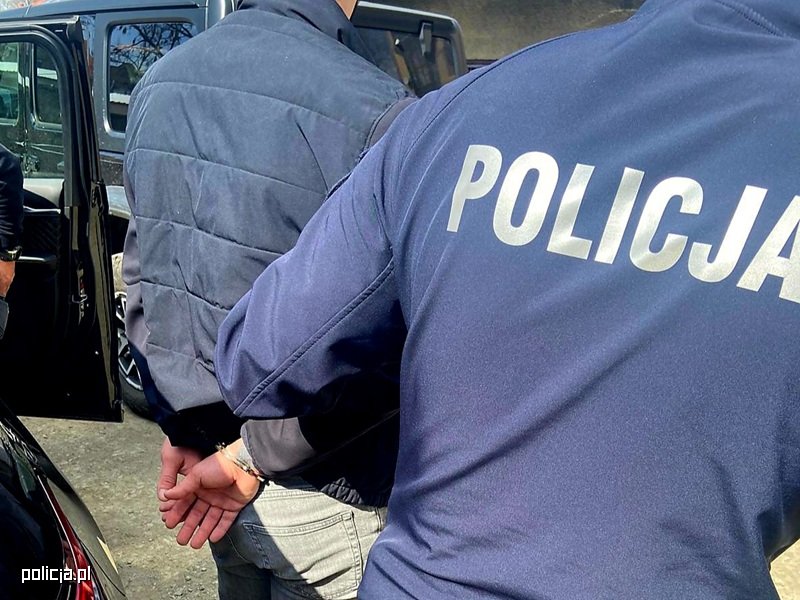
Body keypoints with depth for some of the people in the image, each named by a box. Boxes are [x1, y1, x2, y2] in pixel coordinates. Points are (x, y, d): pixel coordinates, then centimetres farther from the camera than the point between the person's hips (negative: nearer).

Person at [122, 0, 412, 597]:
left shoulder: (158, 84, 1)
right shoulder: (375, 112, -24)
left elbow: (141, 271, 6)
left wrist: (180, 425, 6)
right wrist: (258, 454, -14)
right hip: (325, 501, -7)